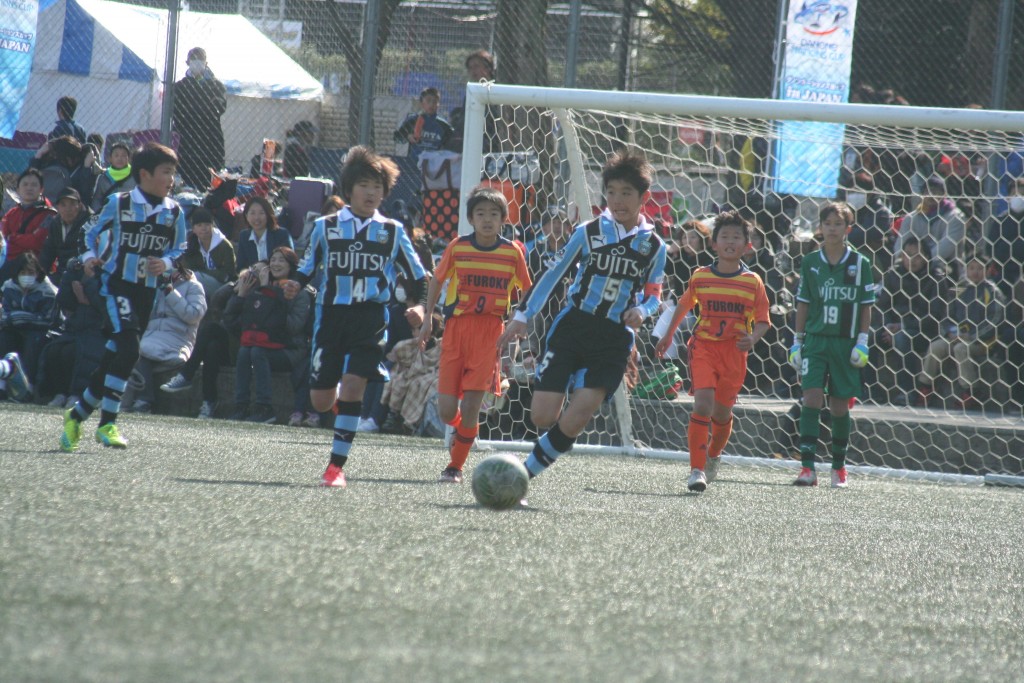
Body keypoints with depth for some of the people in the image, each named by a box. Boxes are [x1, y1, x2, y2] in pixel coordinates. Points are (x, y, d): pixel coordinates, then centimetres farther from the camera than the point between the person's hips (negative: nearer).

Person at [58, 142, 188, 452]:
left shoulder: (174, 212, 4)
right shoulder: (120, 204, -5)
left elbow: (180, 249, 11)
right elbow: (93, 233, 6)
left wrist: (166, 262, -9)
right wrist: (90, 256, -13)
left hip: (147, 292, 5)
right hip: (117, 285, -5)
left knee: (113, 357, 8)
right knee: (128, 350, -21)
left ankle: (78, 414, 25)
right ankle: (107, 423, -16)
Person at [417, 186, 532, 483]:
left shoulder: (513, 251, -1)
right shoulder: (457, 247, 0)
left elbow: (526, 291, 10)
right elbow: (437, 280, 12)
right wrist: (428, 319, 7)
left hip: (490, 332, -1)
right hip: (456, 327, 1)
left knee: (471, 406, -9)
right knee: (446, 411, -4)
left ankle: (455, 467, 8)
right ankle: (460, 431, 33)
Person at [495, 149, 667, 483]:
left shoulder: (654, 246, 5)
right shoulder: (588, 232, 2)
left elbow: (654, 295, 13)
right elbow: (553, 273, 7)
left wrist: (641, 311, -11)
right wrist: (522, 316, 4)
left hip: (614, 340, 0)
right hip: (572, 327, 0)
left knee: (573, 422, -14)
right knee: (543, 416, -10)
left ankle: (526, 472, 2)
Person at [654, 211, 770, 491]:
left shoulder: (753, 282, 0)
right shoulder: (700, 276, 2)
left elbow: (762, 320, 3)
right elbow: (684, 305, 19)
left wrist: (753, 339, -17)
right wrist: (668, 336, 23)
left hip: (734, 352, 1)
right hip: (703, 345, -1)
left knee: (722, 412, 9)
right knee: (703, 404, -18)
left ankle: (713, 456, 39)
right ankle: (697, 469, -17)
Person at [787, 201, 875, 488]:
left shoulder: (859, 264, 2)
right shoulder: (810, 262, 5)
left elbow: (866, 307, 4)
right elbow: (803, 304, 10)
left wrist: (862, 342, -3)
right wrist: (797, 341, 6)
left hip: (845, 343, 0)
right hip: (815, 340, 0)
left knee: (839, 404, 4)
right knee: (812, 397, -13)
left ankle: (839, 467, 18)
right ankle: (808, 467, -17)